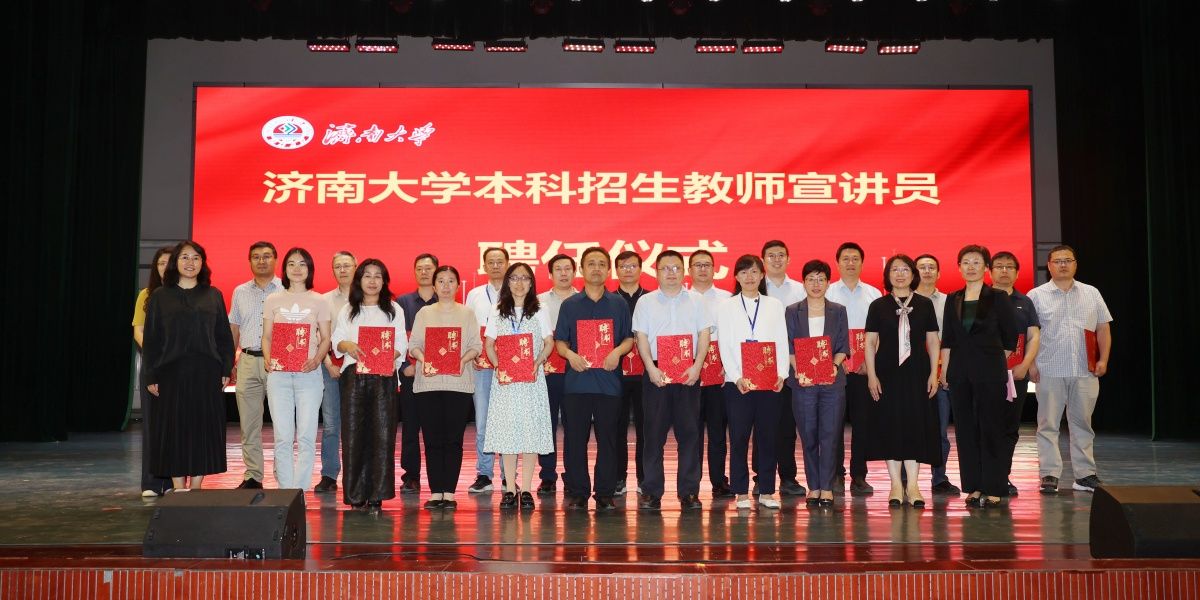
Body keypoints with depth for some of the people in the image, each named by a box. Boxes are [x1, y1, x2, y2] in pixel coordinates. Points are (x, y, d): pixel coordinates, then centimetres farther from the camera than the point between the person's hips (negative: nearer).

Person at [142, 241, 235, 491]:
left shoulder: (213, 295, 8)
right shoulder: (160, 296, 6)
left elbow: (224, 335, 8)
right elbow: (150, 339, 5)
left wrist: (226, 370, 0)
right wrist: (151, 376, -1)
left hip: (206, 374, 1)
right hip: (171, 373, -1)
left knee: (203, 430, 2)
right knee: (173, 430, 1)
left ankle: (196, 487, 11)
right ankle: (178, 489, 8)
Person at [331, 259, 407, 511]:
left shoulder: (394, 310, 12)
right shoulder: (348, 310, 16)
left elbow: (401, 344, 4)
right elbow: (337, 341, 8)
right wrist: (349, 346, -14)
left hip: (383, 376, -1)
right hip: (354, 374, 1)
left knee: (382, 433, -6)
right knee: (353, 432, -2)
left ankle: (377, 494, -2)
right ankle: (356, 493, 5)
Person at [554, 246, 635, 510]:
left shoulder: (619, 304, 10)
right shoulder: (569, 305, 9)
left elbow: (630, 338, 9)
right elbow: (559, 341, 8)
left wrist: (618, 351, -10)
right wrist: (570, 354, -11)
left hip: (609, 380, 0)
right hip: (576, 381, 0)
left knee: (608, 439, 2)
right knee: (575, 439, 1)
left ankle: (605, 494, 11)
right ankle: (576, 493, 10)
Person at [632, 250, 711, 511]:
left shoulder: (695, 302, 9)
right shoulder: (646, 302, 6)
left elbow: (704, 335, 5)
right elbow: (641, 338, 2)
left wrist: (697, 367, -8)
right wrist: (652, 369, -10)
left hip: (689, 373, 1)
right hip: (656, 372, -1)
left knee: (689, 432, 1)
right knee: (654, 433, 0)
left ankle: (689, 491, 8)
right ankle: (651, 492, 6)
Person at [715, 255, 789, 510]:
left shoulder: (774, 305, 12)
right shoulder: (726, 306, 6)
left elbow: (782, 342, 7)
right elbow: (724, 345, -1)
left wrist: (781, 374, -6)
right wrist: (737, 377, -12)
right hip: (737, 382, -1)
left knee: (768, 436, 3)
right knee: (739, 437, 0)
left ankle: (766, 491, 12)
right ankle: (741, 492, 8)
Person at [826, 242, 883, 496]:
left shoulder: (874, 294, 9)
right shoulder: (827, 293, 5)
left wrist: (870, 361, -8)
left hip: (865, 368, 1)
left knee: (862, 420, 3)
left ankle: (859, 476, 10)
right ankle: (836, 475, 8)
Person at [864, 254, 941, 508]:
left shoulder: (924, 304, 7)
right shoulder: (878, 306, 4)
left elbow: (933, 341, 8)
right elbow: (870, 342, 3)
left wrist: (933, 373, 0)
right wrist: (871, 375, -5)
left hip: (917, 372, 1)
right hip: (887, 372, -1)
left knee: (916, 425, 0)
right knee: (889, 425, 0)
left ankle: (912, 484, 7)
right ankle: (896, 484, 9)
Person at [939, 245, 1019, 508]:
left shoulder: (998, 298, -1)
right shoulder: (953, 300, 10)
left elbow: (1010, 338, 3)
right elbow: (947, 339, 10)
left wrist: (995, 361, 6)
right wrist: (943, 371, 5)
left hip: (990, 371, -4)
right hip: (960, 371, 4)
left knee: (991, 428, -2)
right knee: (965, 428, 5)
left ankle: (993, 489, 4)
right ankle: (973, 487, 12)